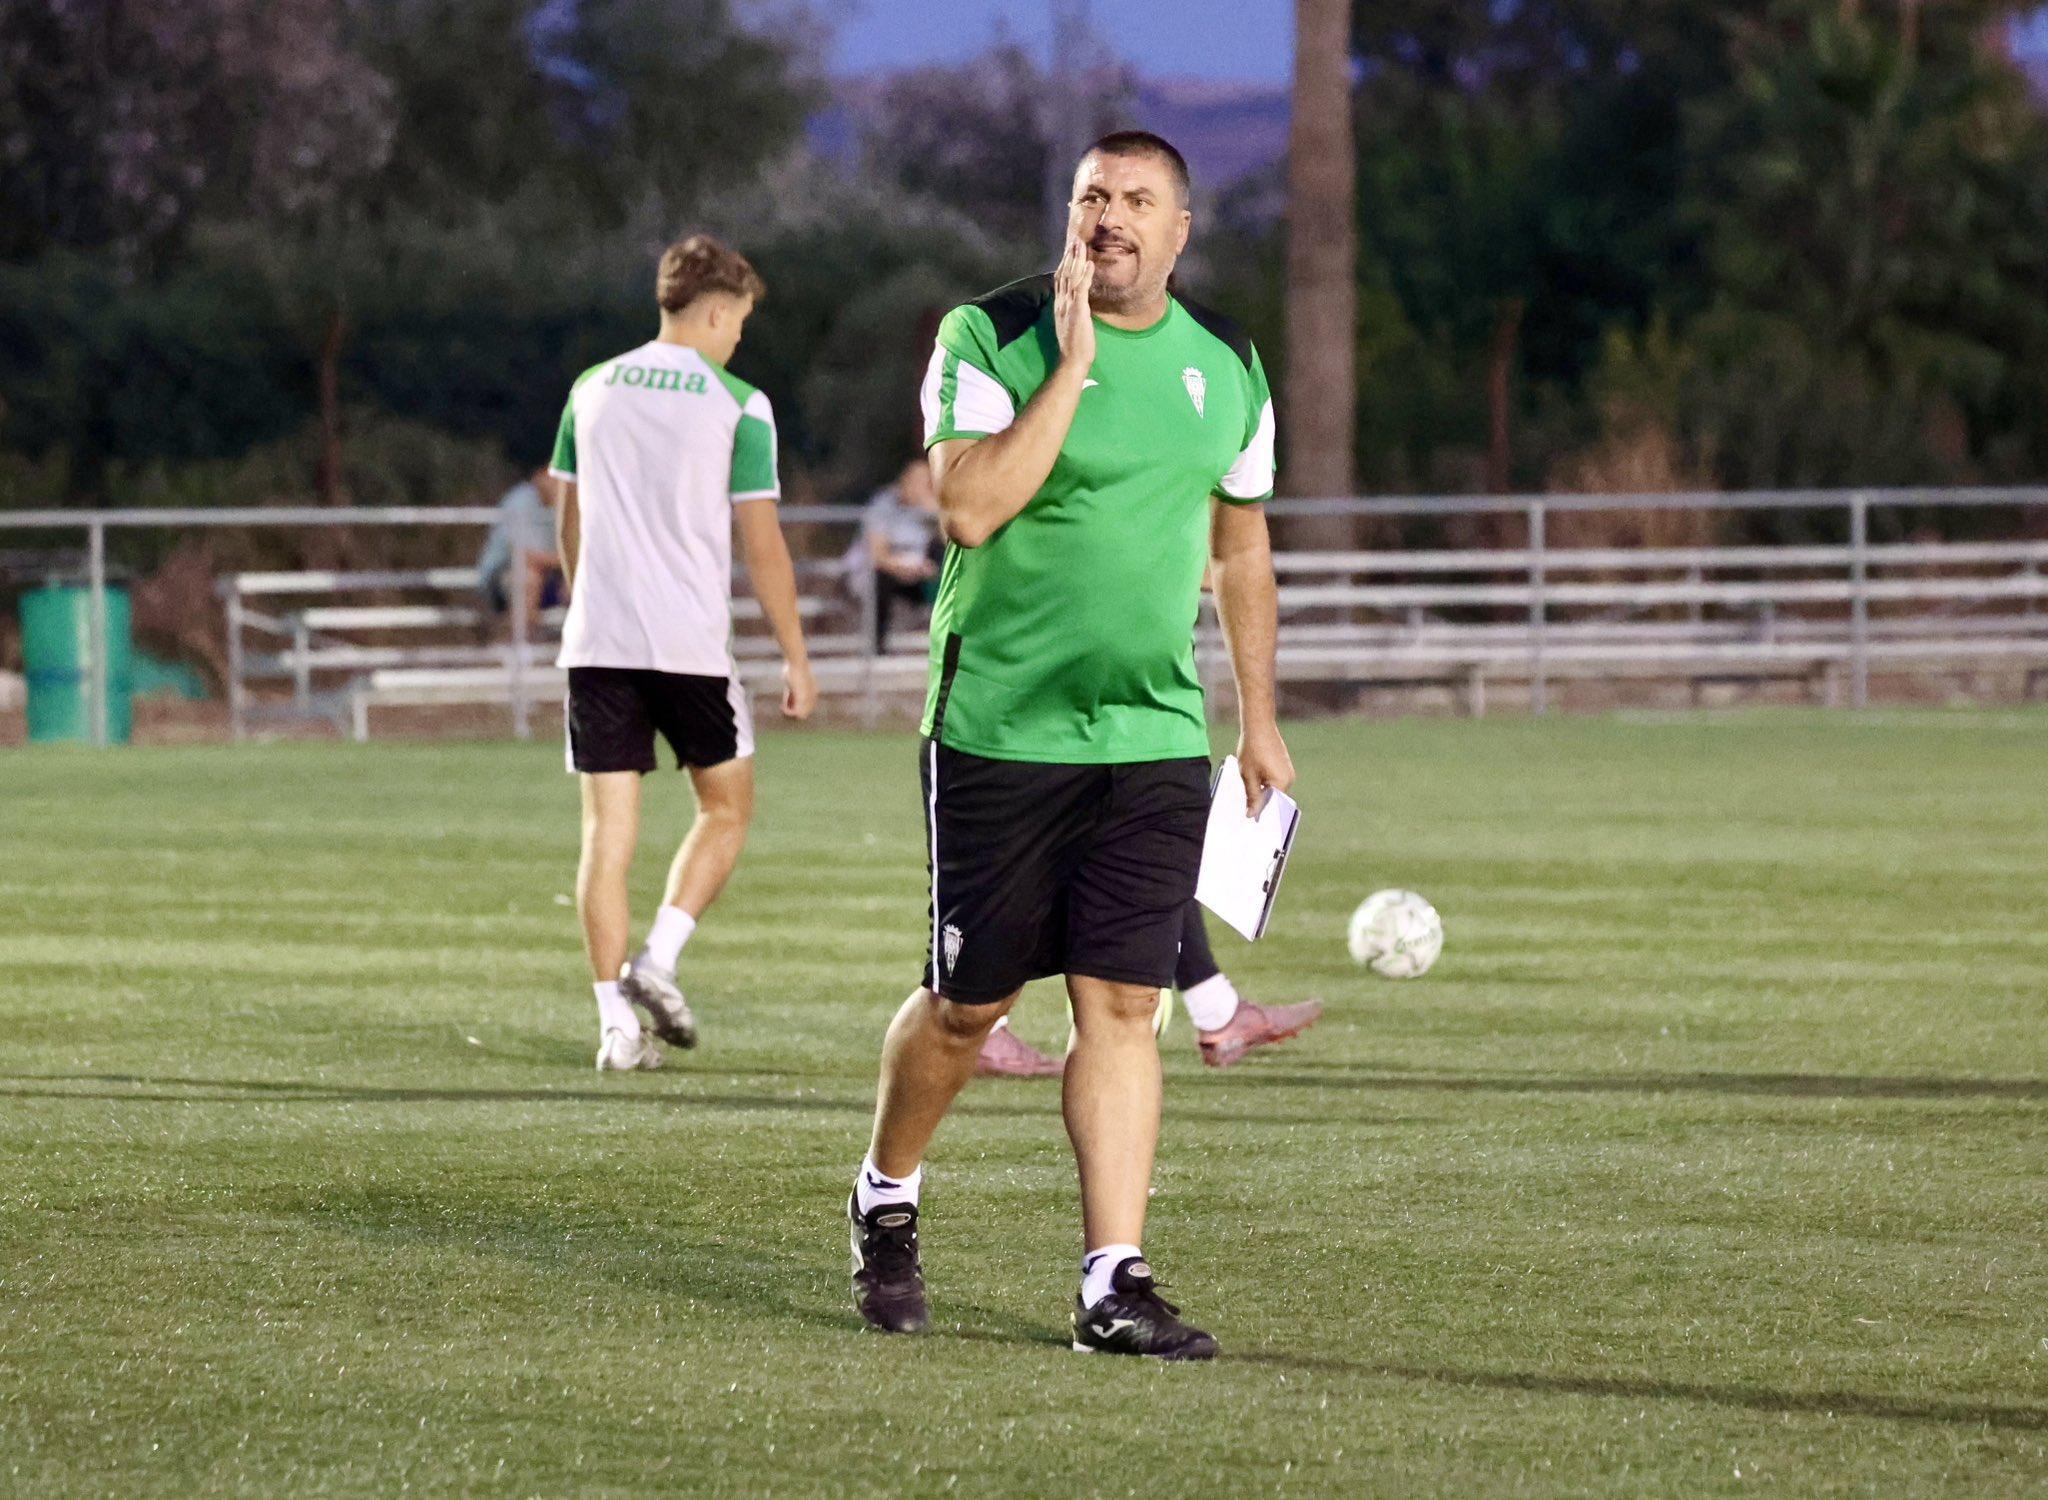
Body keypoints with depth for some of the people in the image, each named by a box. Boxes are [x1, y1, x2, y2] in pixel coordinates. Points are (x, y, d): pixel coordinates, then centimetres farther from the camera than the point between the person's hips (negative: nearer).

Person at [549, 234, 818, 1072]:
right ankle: (657, 961, -2)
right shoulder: (737, 406, -4)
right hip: (691, 643, -4)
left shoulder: (593, 391, 9)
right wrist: (796, 657, 2)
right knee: (726, 809, 15)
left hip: (597, 644, 4)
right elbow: (762, 542, -5)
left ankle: (616, 1020, -1)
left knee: (609, 828, 4)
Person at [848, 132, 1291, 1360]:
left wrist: (1260, 721, 18)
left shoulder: (1226, 362, 8)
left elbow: (1242, 547, 19)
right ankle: (887, 1202, 30)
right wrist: (1073, 369, -22)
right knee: (971, 1002, 4)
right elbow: (969, 508, -20)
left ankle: (1115, 1281, -6)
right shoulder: (992, 338, -7)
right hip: (999, 733, -3)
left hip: (1157, 738, 3)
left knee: (1122, 1002, -5)